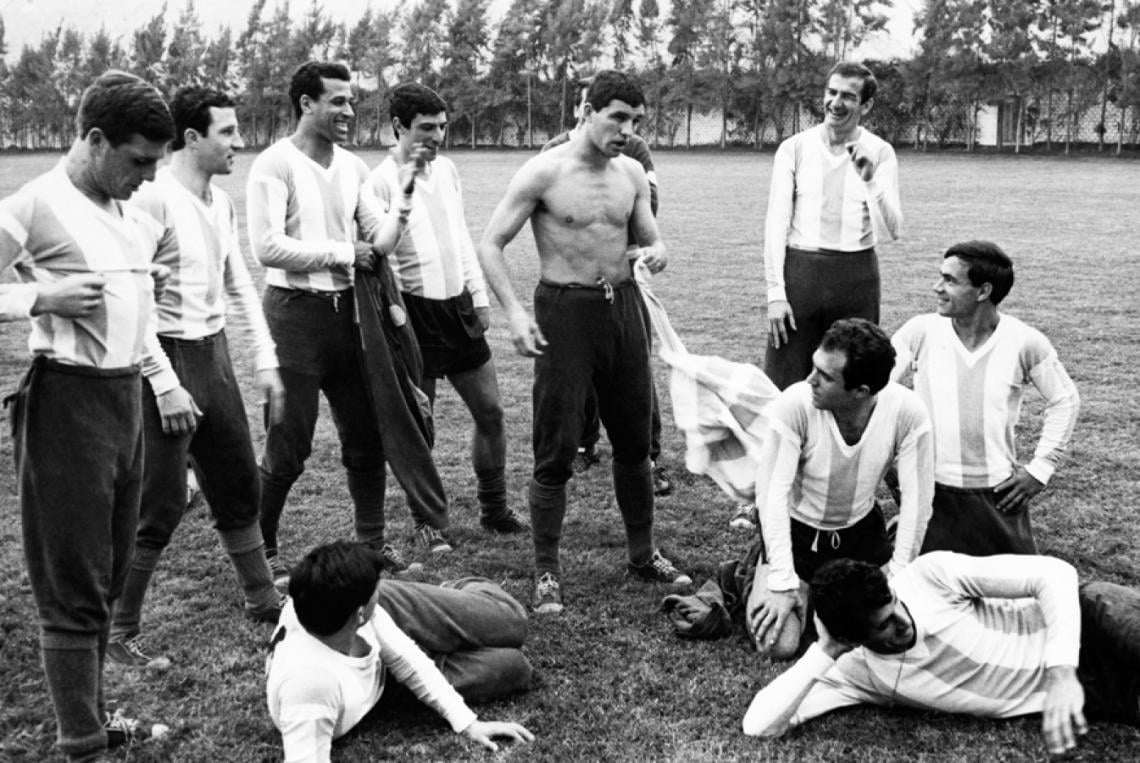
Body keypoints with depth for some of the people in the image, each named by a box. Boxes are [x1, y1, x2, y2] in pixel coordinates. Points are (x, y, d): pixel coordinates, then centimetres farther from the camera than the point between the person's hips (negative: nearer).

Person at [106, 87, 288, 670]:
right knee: (162, 506, -3)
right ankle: (119, 632, 12)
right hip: (168, 359, -8)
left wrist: (265, 361, 11)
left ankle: (262, 600, 33)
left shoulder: (221, 202, 8)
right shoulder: (153, 199, -17)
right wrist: (164, 384, -21)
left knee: (238, 486, 17)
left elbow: (239, 285, 15)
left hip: (214, 355, 8)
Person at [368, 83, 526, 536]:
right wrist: (407, 189, -24)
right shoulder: (383, 180, -11)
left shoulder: (447, 168, 9)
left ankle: (494, 509, 25)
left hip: (459, 305, 7)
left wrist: (480, 296, 13)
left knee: (490, 411, 10)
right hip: (415, 309, -6)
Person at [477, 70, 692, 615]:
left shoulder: (631, 173, 7)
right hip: (565, 309, -5)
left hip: (622, 304, 6)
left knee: (634, 440, 14)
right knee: (557, 449, -3)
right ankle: (546, 573, 9)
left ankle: (643, 554, 30)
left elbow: (650, 238, 16)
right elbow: (490, 246, -8)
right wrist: (514, 313, -19)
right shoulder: (544, 172, -9)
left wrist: (656, 253, -10)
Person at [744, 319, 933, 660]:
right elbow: (773, 493, -26)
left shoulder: (908, 412, -25)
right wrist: (783, 582, -27)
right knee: (778, 644, -14)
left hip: (862, 530, 3)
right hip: (797, 530, -2)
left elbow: (917, 497, -16)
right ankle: (758, 578, 18)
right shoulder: (794, 404, -31)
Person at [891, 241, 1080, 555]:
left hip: (998, 494, 0)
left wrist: (1040, 468, 1)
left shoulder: (1025, 342, -8)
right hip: (931, 491, 0)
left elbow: (1065, 400, 6)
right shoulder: (921, 331, -9)